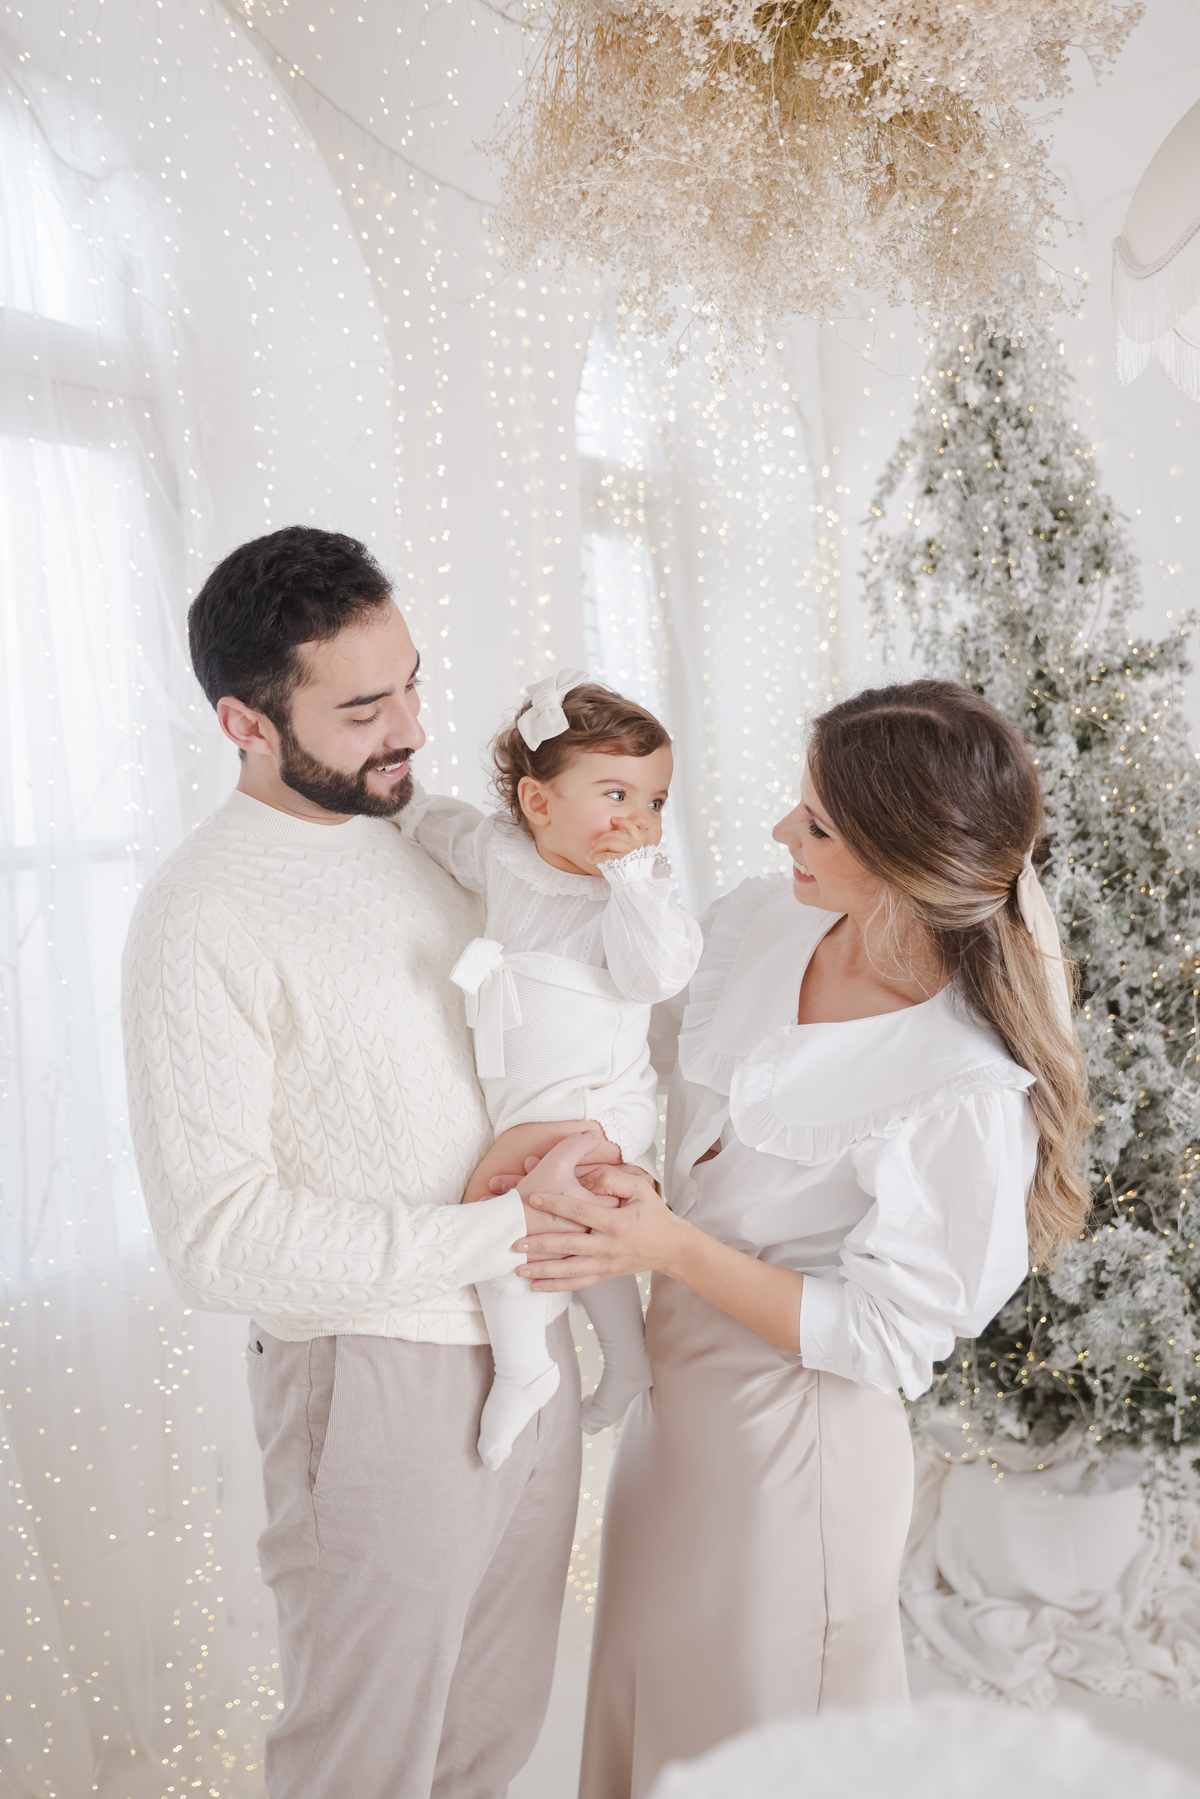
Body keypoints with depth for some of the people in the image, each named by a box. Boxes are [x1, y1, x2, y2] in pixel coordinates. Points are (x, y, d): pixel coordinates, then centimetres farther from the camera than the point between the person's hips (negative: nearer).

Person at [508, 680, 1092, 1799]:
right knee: (638, 1706, 29)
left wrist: (673, 1247, -25)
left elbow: (882, 1338, -20)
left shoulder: (969, 1095, -28)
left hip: (790, 1444, -6)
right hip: (672, 1391, 6)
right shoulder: (754, 922, -10)